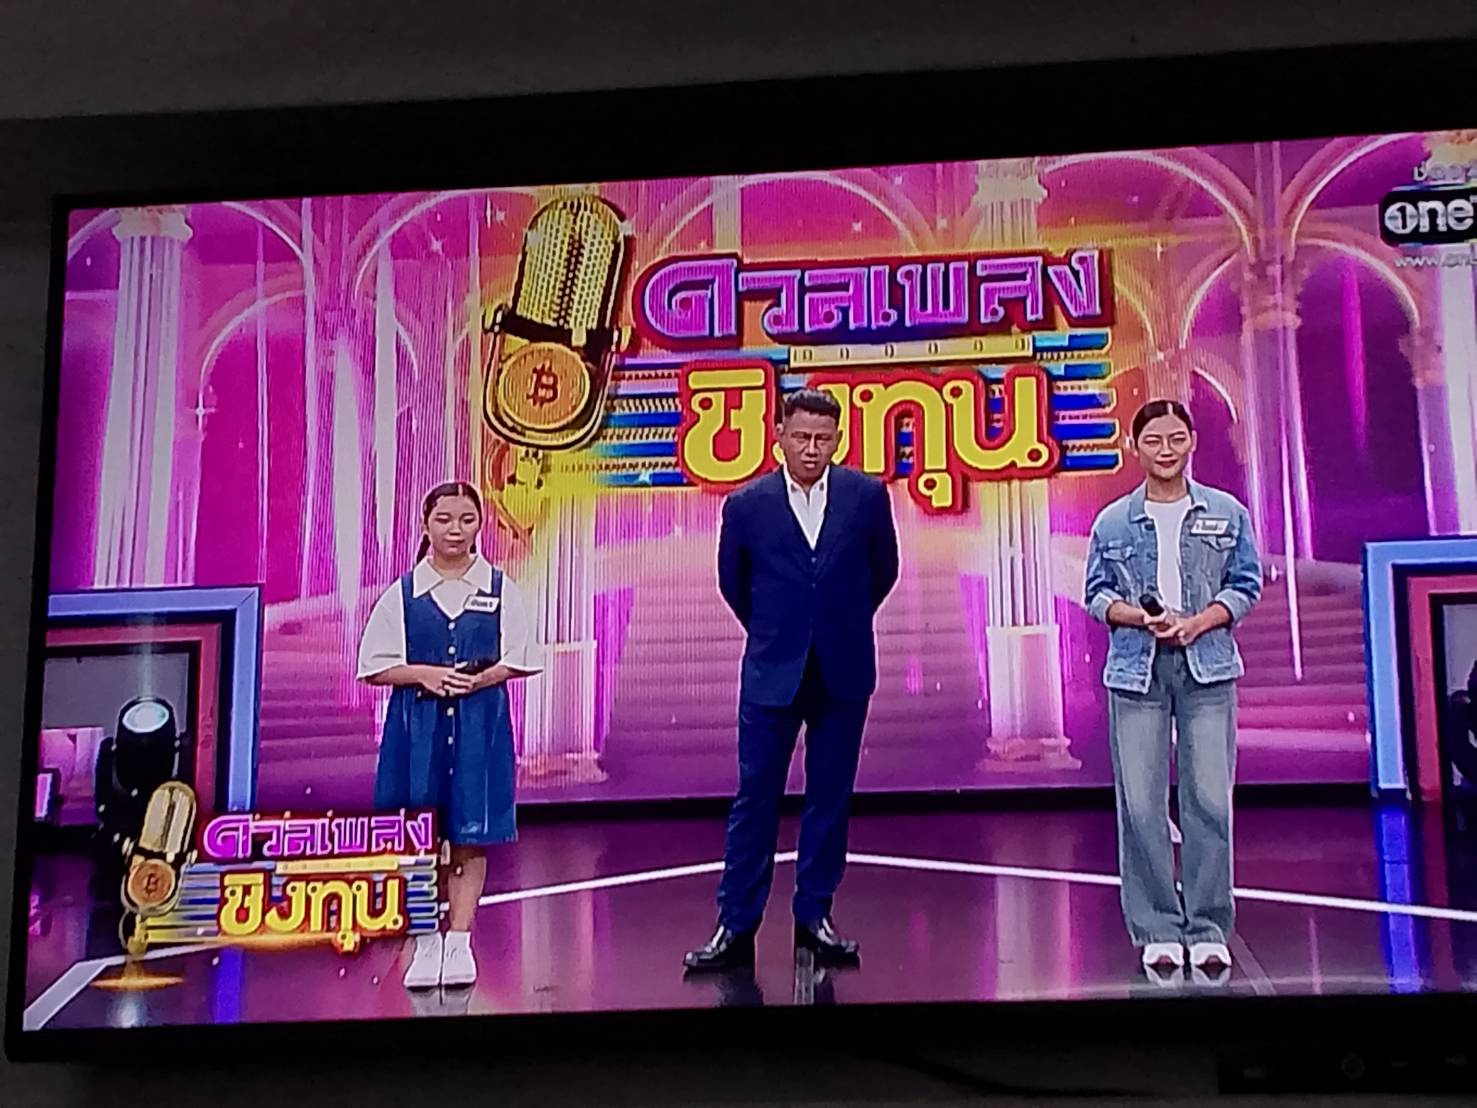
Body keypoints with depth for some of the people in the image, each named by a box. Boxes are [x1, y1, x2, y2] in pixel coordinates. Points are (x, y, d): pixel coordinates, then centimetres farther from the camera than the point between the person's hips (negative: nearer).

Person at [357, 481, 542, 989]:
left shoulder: (501, 591, 4)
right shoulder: (402, 594, 4)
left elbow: (519, 660, 3)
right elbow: (375, 667, 3)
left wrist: (480, 679, -14)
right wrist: (425, 674, -13)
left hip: (480, 724, 0)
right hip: (418, 723, 0)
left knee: (470, 835, 3)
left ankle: (458, 941, 11)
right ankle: (427, 940, 12)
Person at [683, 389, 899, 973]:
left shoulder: (866, 496, -2)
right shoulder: (746, 505, -4)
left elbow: (883, 571, 13)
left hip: (843, 672, 1)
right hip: (772, 675, -1)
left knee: (830, 797, 8)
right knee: (755, 798, 1)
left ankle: (814, 917, 19)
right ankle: (735, 926, 6)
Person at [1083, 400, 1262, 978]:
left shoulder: (1226, 513, 7)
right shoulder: (1112, 522, 7)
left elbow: (1245, 586, 6)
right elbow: (1097, 595, 8)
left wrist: (1197, 623, -10)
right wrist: (1139, 617, -12)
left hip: (1208, 666, 0)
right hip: (1136, 668, 0)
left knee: (1210, 798, -3)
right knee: (1141, 803, -2)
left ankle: (1209, 928, 6)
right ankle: (1157, 930, 6)